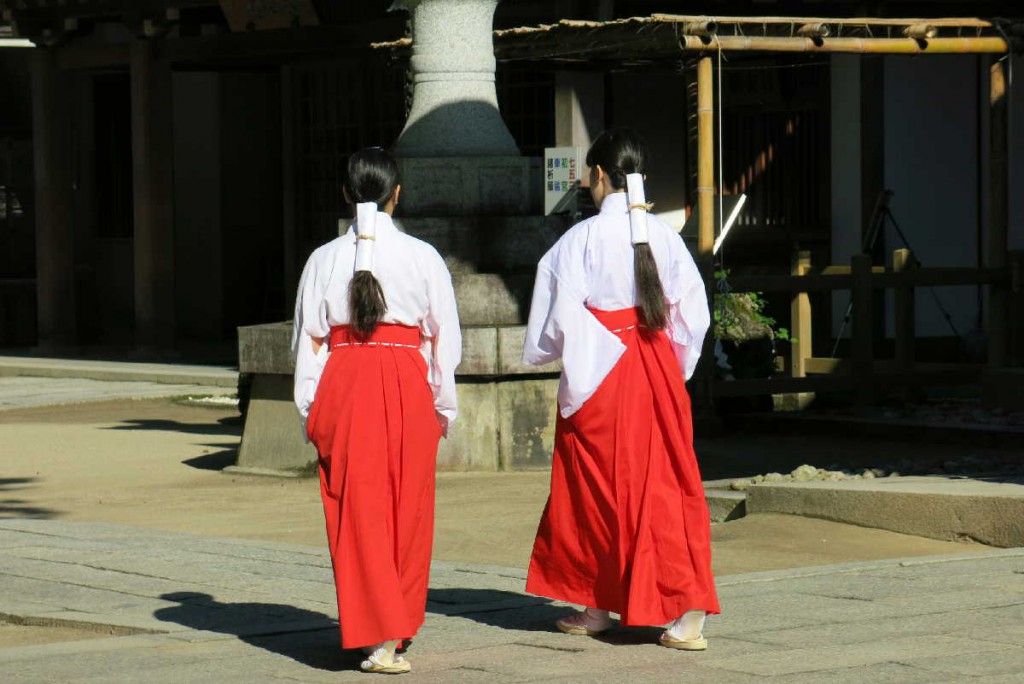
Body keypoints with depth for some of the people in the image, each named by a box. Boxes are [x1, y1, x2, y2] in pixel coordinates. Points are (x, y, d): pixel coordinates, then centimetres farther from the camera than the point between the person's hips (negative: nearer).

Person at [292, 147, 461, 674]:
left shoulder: (324, 259, 1)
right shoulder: (422, 257, -2)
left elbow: (309, 339, 3)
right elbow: (444, 337, 2)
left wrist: (310, 411, 10)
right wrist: (444, 406, 12)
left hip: (341, 386, 1)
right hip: (407, 386, -1)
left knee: (355, 512, 4)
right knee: (407, 512, 11)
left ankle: (374, 636, -3)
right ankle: (398, 629, 17)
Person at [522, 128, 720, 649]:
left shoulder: (581, 239, -10)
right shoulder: (664, 235, 1)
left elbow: (560, 320, -8)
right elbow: (692, 311, 3)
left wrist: (540, 353, 11)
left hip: (600, 375, -3)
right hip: (658, 373, 3)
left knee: (595, 489, 10)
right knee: (666, 486, 4)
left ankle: (596, 605, 19)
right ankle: (688, 612, -7)